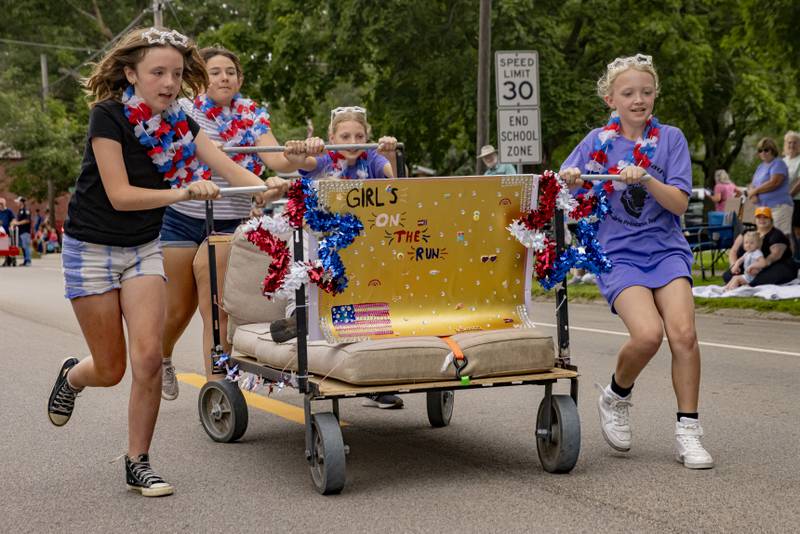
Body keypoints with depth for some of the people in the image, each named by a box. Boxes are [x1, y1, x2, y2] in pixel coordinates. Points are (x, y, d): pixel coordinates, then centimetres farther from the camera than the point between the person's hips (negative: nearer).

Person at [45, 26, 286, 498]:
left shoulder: (179, 124, -3)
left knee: (149, 356, -11)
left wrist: (269, 188, -33)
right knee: (110, 370, 2)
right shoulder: (108, 116, -18)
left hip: (144, 249, 4)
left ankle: (139, 462, 4)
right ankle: (72, 376, 39)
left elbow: (228, 168, -14)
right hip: (92, 249, -4)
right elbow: (120, 195, -23)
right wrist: (184, 192, -34)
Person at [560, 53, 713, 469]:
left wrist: (645, 179, -21)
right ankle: (615, 396, 7)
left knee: (683, 333, -20)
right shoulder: (597, 141, 7)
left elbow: (679, 203, -5)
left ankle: (687, 434, -6)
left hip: (666, 250, 1)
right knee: (647, 333, -23)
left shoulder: (670, 138, 4)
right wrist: (569, 179, -17)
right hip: (618, 253, -1)